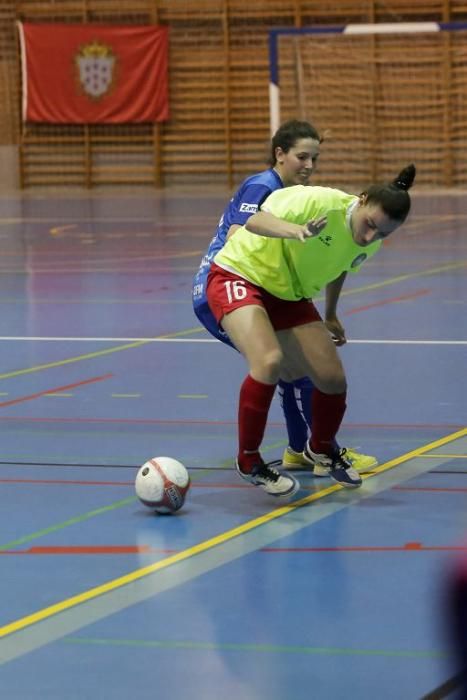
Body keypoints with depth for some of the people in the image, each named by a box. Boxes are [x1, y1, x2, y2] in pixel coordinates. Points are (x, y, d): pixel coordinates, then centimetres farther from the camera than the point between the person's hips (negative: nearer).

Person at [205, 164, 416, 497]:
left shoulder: (371, 242, -6)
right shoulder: (320, 202, -29)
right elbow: (255, 222, -39)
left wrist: (330, 314, 28)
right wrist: (296, 230, -58)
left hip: (288, 295, 7)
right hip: (239, 275, -7)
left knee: (333, 379, 1)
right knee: (269, 361, -31)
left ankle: (321, 449, 34)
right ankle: (249, 461, -12)